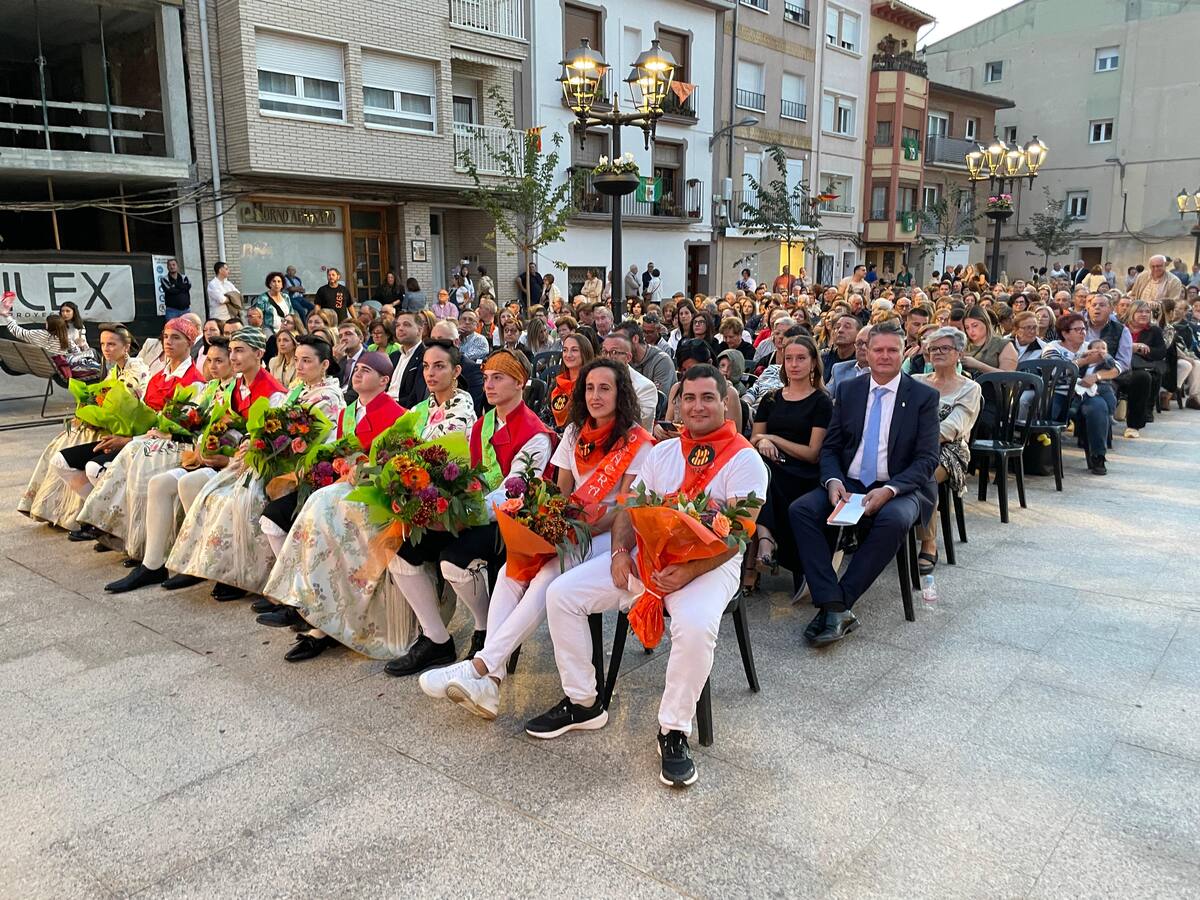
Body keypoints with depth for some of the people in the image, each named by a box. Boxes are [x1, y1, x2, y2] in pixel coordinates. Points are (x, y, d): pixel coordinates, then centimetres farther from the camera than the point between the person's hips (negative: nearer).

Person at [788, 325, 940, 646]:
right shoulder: (848, 391, 10)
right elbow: (829, 447, 10)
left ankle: (837, 604, -28)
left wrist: (889, 490, -21)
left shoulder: (923, 396, 1)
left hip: (899, 488, -3)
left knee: (894, 520, -37)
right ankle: (835, 607, -31)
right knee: (801, 509, -24)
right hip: (849, 484, 3)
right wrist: (833, 481, -13)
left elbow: (927, 459, -5)